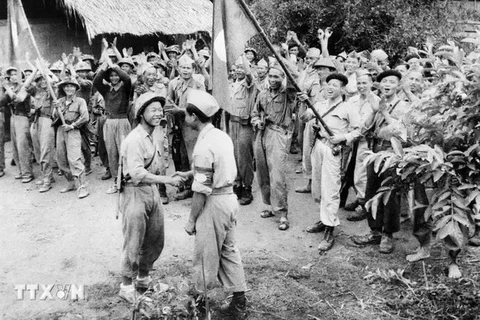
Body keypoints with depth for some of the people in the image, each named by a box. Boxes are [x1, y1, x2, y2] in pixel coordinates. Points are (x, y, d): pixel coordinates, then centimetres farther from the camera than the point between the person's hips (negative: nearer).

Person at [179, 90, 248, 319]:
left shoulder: (204, 146, -22)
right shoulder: (222, 136, 4)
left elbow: (201, 192, -20)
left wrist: (191, 220, -11)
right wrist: (189, 174, 20)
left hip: (214, 204, -9)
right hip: (229, 197, 9)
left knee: (206, 254, 9)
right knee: (228, 251, 18)